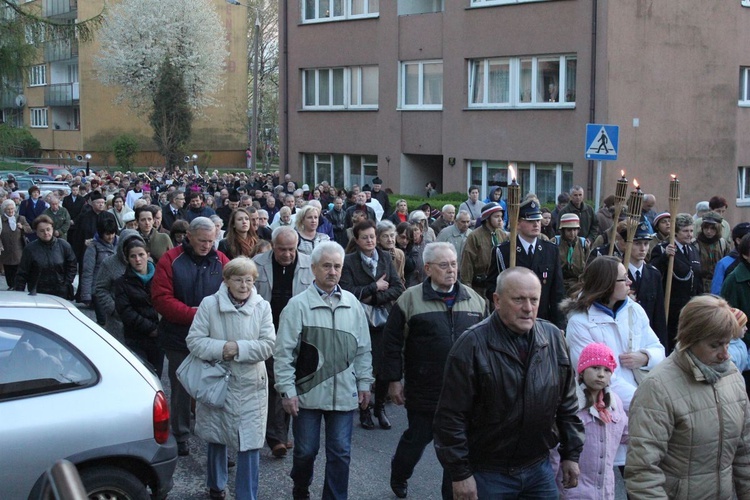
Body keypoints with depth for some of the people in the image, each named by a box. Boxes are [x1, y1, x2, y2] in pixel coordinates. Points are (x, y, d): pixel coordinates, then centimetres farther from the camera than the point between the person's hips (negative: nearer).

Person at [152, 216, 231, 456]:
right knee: (181, 390, 11)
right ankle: (180, 437, 25)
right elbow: (161, 299, -10)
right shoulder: (170, 260, -4)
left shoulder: (220, 261, 3)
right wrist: (194, 315, -18)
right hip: (179, 338, -1)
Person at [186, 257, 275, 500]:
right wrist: (221, 348, -22)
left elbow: (268, 345, -9)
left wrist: (238, 348, -20)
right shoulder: (209, 304, -6)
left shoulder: (262, 307, -4)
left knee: (250, 443, -2)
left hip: (250, 386, -1)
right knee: (215, 438, 19)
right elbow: (194, 340, -9)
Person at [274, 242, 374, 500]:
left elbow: (363, 349, 10)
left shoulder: (352, 304, 4)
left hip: (343, 393, 2)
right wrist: (287, 391, -9)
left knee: (340, 452, 5)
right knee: (306, 450, 10)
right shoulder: (298, 305, -8)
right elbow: (283, 352, -7)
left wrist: (364, 383, 10)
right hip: (308, 392, -2)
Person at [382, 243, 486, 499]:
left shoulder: (475, 299, 5)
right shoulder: (410, 299, -6)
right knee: (417, 438, 13)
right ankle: (398, 477, 40)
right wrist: (393, 380, -6)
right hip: (424, 390, -3)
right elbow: (392, 341, -4)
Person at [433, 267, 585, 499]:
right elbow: (452, 416, -14)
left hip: (540, 469, 5)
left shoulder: (553, 338, 1)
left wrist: (571, 454, 11)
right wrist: (460, 474, -14)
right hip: (488, 474, -4)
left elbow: (567, 402, 11)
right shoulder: (472, 345, -15)